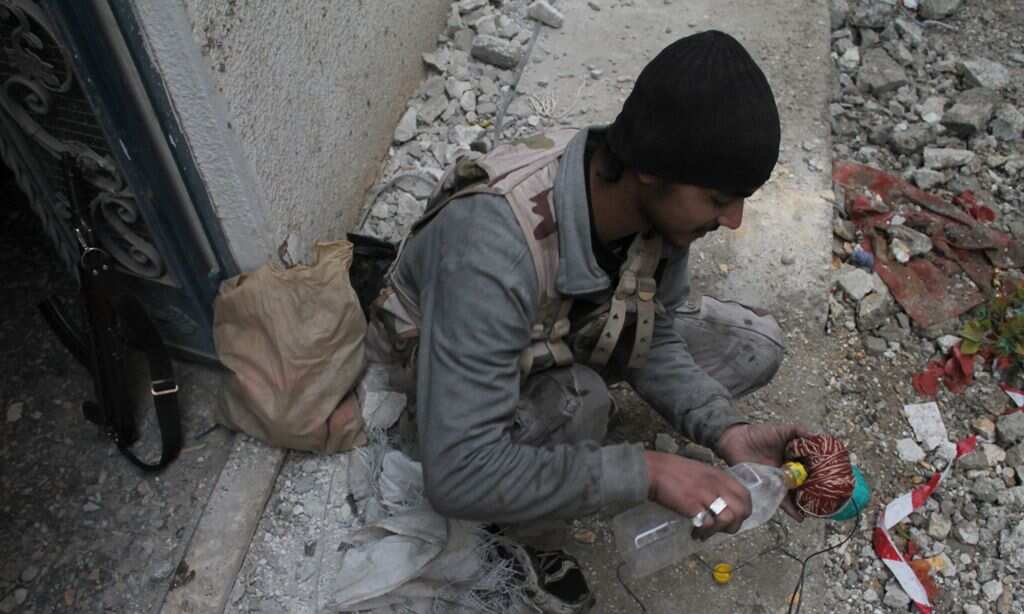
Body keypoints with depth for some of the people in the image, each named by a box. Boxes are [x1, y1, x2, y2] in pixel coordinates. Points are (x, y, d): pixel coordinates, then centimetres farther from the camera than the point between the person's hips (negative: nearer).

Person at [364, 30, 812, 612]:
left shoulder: (658, 200, -23)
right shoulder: (493, 244, -44)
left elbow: (654, 337, -8)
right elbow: (459, 474, -43)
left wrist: (726, 431, -23)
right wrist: (647, 470, -40)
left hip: (574, 336, 5)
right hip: (466, 373, -5)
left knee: (757, 343, -3)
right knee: (577, 401, -37)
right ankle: (515, 537, -4)